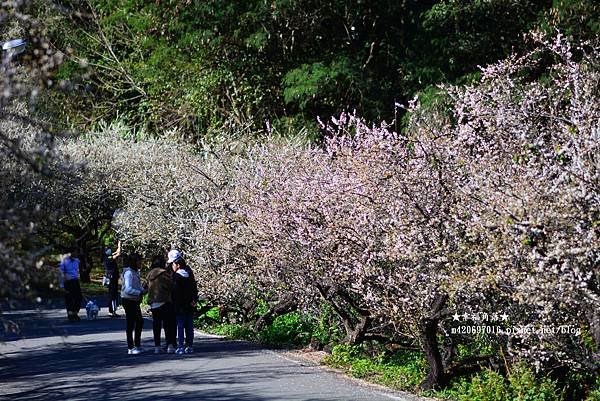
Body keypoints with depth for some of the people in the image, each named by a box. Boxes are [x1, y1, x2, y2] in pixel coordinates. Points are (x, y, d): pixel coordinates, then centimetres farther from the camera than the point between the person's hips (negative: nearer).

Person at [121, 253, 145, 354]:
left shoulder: (136, 272, 11)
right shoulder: (129, 273, -18)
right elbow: (128, 289, -26)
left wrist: (143, 290, -2)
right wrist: (140, 293, -25)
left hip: (135, 300, 9)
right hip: (129, 300, -9)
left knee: (140, 321, 15)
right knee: (131, 324, -4)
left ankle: (137, 345, 26)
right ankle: (131, 348, 2)